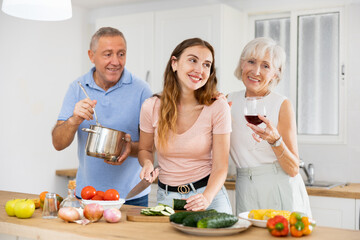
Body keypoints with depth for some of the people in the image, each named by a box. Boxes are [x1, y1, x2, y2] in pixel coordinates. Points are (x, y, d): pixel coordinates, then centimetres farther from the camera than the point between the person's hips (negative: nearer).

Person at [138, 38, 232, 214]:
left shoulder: (218, 108, -10)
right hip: (166, 197, 2)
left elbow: (220, 167, -10)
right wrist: (148, 164, -11)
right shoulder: (151, 107, -6)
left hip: (209, 193, -1)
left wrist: (206, 198, -26)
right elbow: (145, 149, 11)